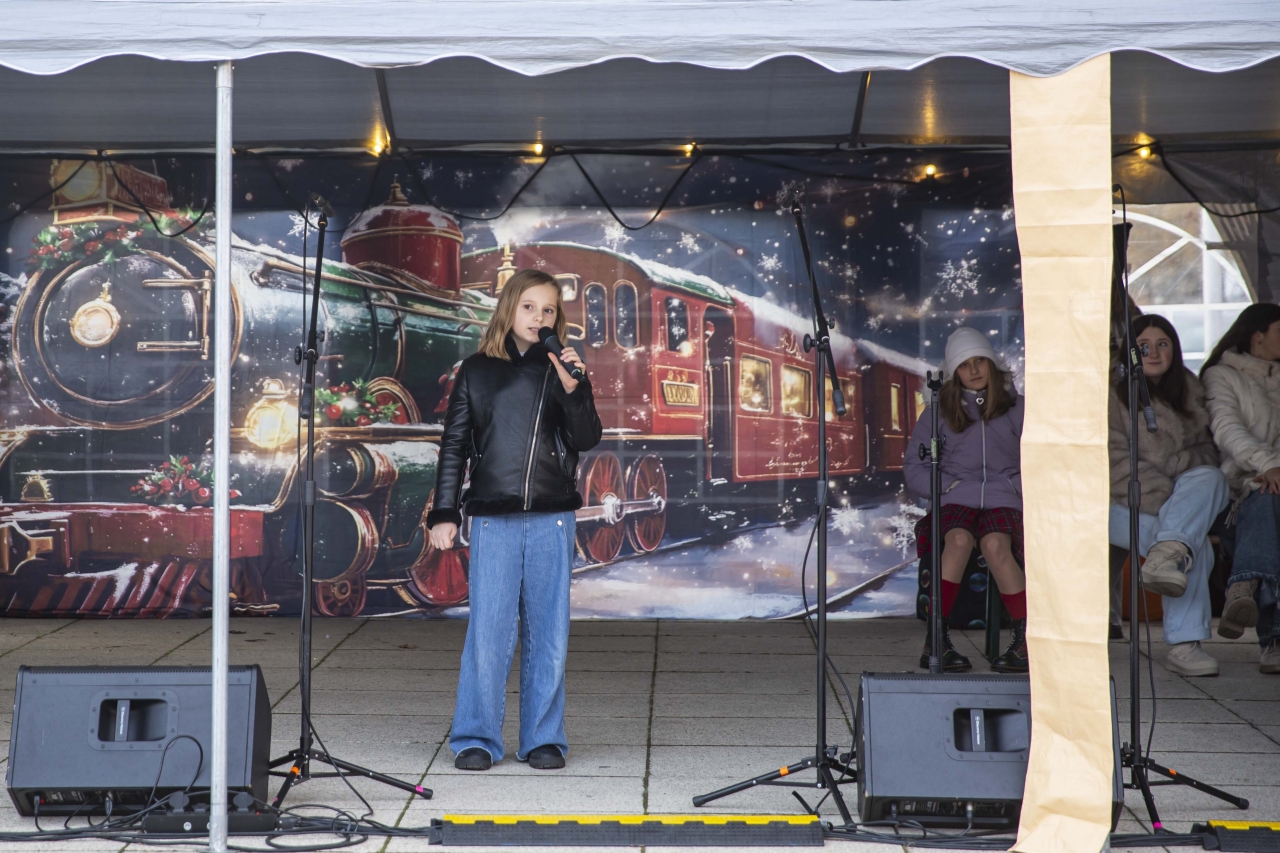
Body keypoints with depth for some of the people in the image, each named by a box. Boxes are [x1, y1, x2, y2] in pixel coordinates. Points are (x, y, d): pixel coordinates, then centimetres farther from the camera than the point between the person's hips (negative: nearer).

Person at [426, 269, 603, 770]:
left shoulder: (563, 370, 8)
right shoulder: (476, 371, 7)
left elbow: (587, 440, -2)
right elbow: (454, 445, 10)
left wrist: (571, 387, -17)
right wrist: (444, 513, 5)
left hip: (551, 520, 1)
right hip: (493, 520, -1)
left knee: (548, 633, 4)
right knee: (488, 631, -3)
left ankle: (543, 739, 14)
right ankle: (476, 738, 8)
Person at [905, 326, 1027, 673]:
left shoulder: (1016, 407, 16)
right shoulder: (938, 412, 16)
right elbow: (913, 469, 11)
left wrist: (1016, 485, -8)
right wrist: (950, 485, -5)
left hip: (1004, 501, 0)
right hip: (955, 501, 0)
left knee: (994, 544, -35)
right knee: (959, 540, -35)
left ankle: (1027, 640, -30)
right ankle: (936, 640, -34)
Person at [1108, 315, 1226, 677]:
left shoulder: (1189, 390, 15)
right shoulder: (1111, 393, -3)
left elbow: (1206, 451, 17)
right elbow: (1114, 463, -11)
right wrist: (1164, 494, -23)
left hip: (1177, 495, 5)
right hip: (1121, 506, -5)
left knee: (1209, 478, -30)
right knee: (1195, 543, -31)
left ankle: (1167, 555, -48)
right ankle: (1183, 643, -34)